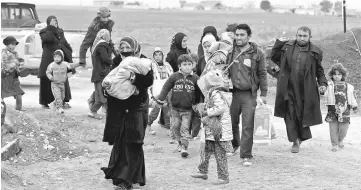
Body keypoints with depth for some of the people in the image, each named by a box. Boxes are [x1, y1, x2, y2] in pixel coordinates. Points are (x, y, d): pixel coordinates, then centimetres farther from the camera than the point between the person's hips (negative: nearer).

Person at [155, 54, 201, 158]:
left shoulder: (195, 78, -5)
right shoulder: (174, 76, -6)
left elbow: (198, 92, 6)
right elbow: (166, 87, -3)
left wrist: (197, 103, 11)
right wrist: (160, 100, -6)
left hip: (187, 109, -2)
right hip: (175, 108, 2)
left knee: (185, 128, -6)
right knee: (176, 127, 11)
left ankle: (184, 147, -5)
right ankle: (180, 143, 29)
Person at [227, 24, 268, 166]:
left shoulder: (257, 53, 0)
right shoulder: (230, 51, 5)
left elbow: (262, 74, 5)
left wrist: (263, 94, 1)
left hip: (249, 94, -2)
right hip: (232, 93, 3)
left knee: (248, 126, -6)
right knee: (232, 122, 12)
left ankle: (246, 155, -2)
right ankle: (234, 144, 38)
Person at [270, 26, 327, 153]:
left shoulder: (315, 52, 2)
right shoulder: (287, 47, 4)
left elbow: (319, 71, 11)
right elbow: (273, 57, 18)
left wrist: (323, 84, -2)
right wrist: (279, 43, 7)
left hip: (305, 91, -1)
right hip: (289, 89, 1)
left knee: (303, 115, 4)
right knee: (290, 116, 0)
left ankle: (302, 137, 29)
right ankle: (295, 141, 11)